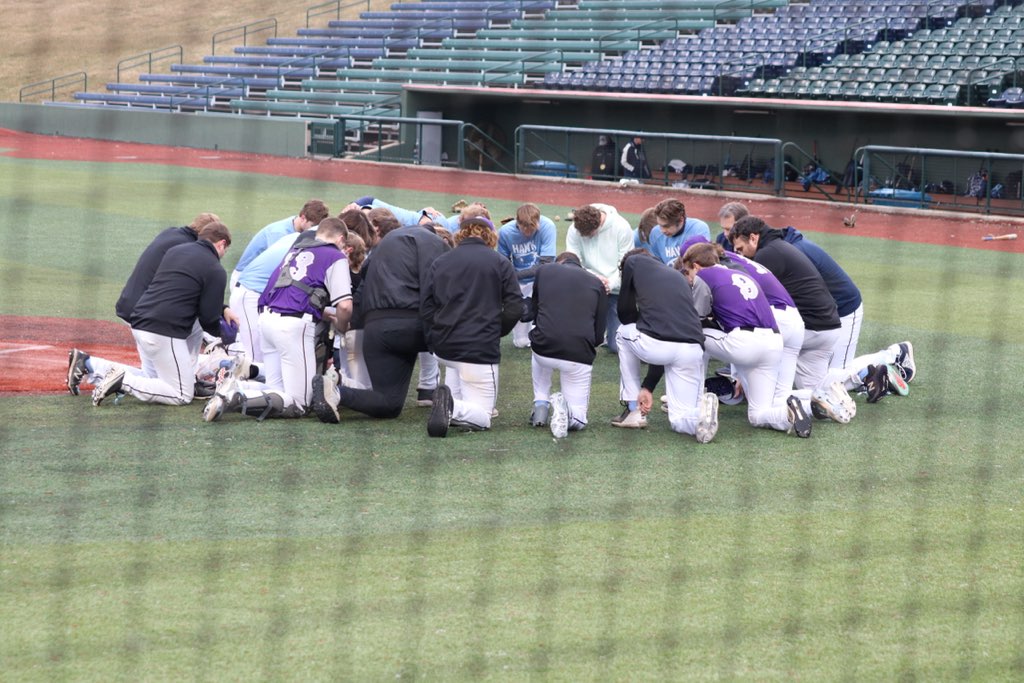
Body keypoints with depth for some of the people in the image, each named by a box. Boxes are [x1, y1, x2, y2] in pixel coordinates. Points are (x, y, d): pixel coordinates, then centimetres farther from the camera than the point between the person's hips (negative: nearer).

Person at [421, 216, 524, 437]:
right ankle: (455, 409, -32)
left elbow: (426, 310, 7)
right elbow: (515, 308, -3)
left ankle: (452, 400, 14)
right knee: (482, 417, 0)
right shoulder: (500, 263, 2)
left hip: (442, 347, 5)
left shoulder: (440, 262, 10)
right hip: (480, 350, -5)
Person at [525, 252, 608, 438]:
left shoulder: (544, 271, 14)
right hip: (579, 356, 0)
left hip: (544, 348, 0)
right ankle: (565, 408, -14)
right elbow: (599, 335, 12)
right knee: (577, 420, 19)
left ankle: (541, 404, 24)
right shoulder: (596, 283, 13)